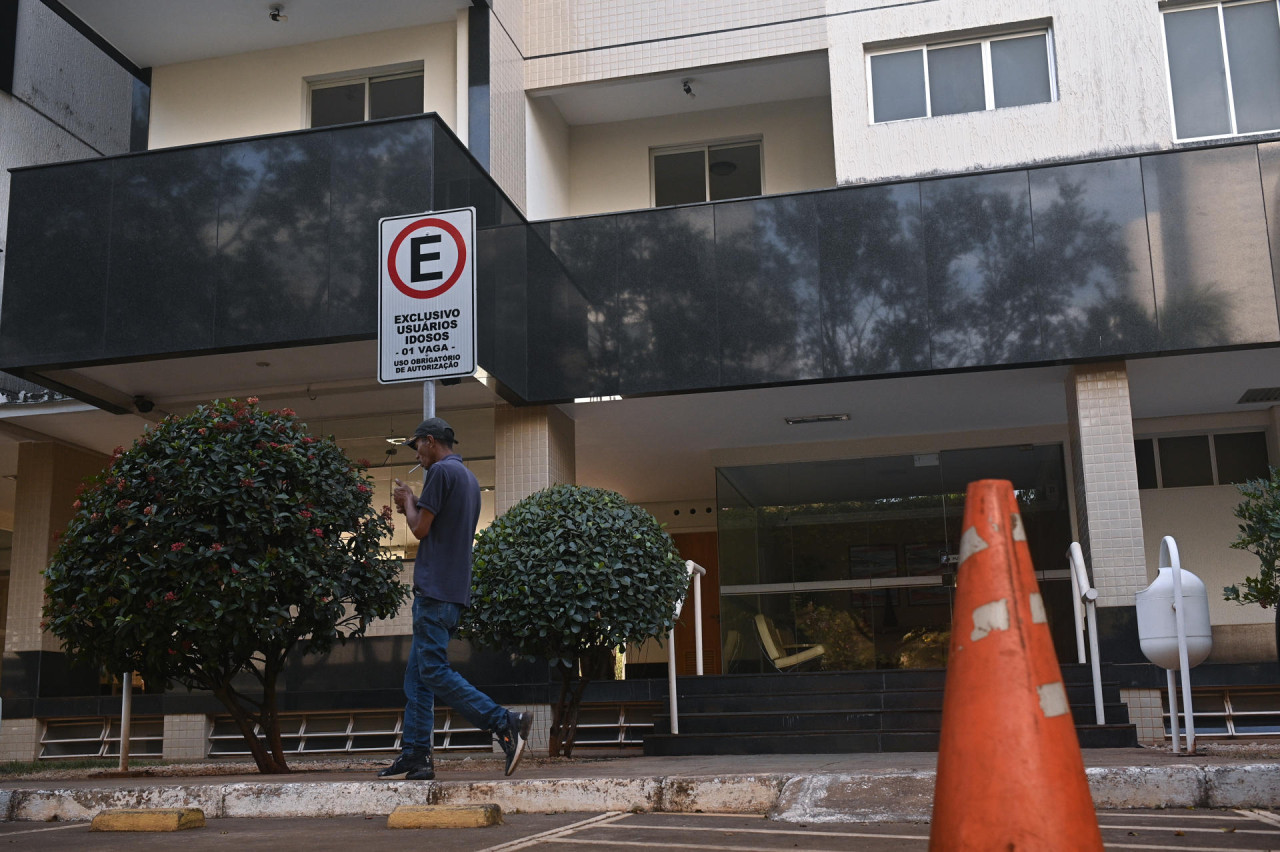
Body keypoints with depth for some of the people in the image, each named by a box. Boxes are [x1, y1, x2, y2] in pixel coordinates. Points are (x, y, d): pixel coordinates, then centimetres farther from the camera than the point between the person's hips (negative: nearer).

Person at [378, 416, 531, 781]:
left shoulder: (441, 471, -9)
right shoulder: (470, 478, 21)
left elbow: (420, 529, -11)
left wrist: (408, 501, 7)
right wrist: (413, 505, 18)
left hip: (435, 590, -10)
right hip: (456, 591, 10)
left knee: (434, 672, -12)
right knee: (417, 674, 11)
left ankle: (506, 724, -18)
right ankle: (415, 756, 10)